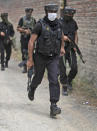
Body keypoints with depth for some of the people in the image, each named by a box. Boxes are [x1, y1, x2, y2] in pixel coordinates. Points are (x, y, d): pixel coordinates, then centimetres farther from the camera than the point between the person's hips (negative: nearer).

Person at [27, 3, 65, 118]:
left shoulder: (58, 24, 0)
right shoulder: (40, 25, -14)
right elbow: (31, 42, -13)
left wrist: (62, 47, 35)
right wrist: (30, 59, -14)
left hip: (54, 58, 2)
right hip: (41, 57, -2)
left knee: (54, 80, -13)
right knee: (38, 78, 18)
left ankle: (53, 106, -15)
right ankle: (32, 89, 53)